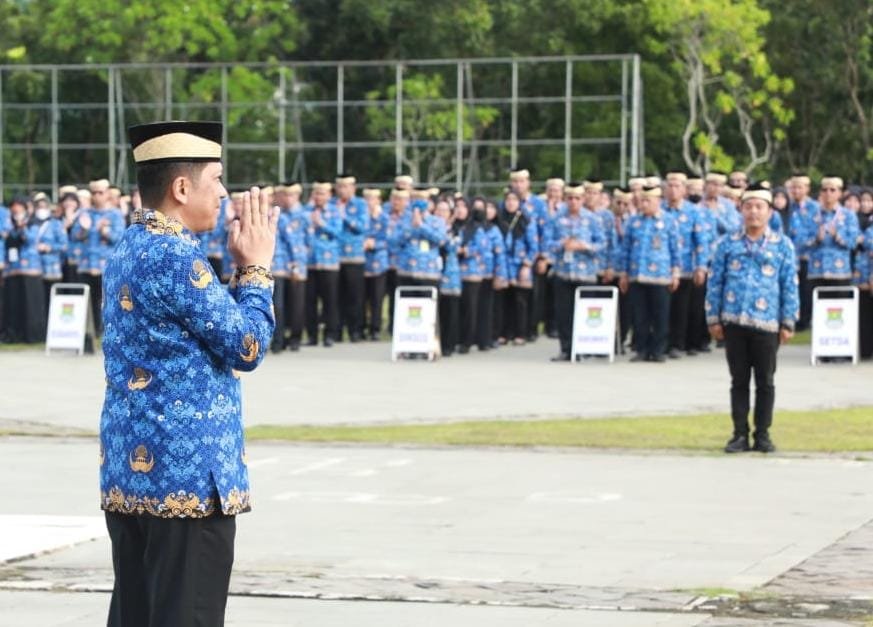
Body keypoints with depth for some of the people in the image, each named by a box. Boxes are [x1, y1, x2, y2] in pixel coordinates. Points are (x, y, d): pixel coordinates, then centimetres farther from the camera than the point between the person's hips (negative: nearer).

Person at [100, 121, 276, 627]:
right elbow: (247, 348, -13)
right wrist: (257, 267, -2)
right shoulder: (175, 256, -16)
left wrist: (243, 269, 14)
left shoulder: (129, 249, 14)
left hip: (130, 471, 10)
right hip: (188, 473, -10)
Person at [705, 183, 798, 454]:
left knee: (765, 382, 4)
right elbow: (715, 282, 8)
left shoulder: (782, 245, 6)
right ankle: (740, 435, 10)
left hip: (766, 323, -1)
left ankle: (763, 434, 13)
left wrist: (787, 322, 0)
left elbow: (790, 286, 5)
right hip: (734, 322, 1)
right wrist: (713, 319, 3)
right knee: (739, 381, 6)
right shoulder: (728, 244, 7)